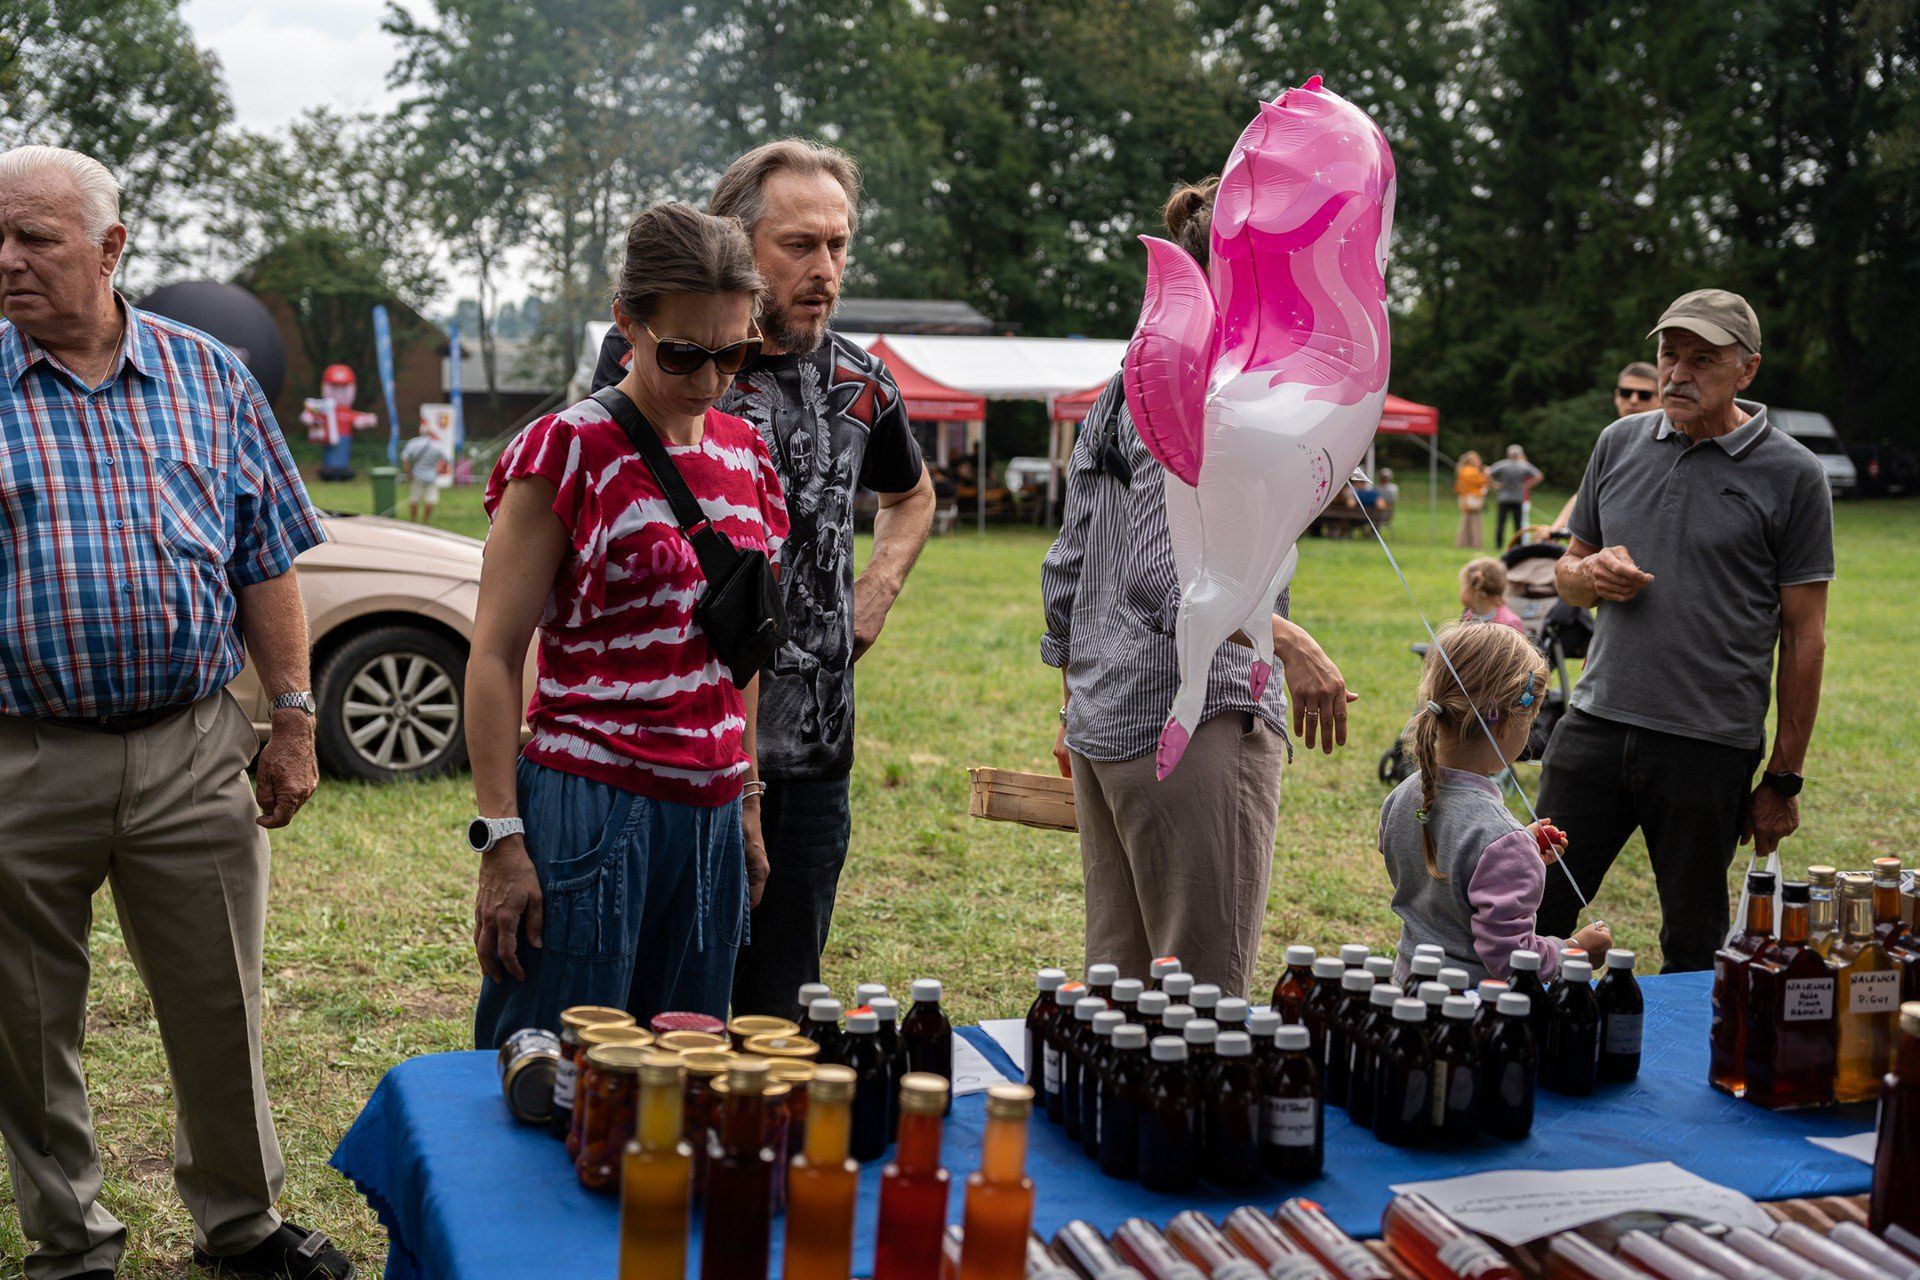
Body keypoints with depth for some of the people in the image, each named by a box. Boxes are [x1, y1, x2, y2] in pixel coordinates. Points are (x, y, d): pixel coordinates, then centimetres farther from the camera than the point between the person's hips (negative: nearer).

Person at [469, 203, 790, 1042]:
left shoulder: (745, 453, 11)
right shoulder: (569, 449, -7)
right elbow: (495, 652, -8)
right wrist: (501, 837, -14)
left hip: (710, 815, 6)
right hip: (592, 806, -6)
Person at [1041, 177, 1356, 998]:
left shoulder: (1121, 393, 17)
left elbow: (1066, 571, 19)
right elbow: (1166, 575, -22)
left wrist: (1075, 708, 25)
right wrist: (1288, 641, -27)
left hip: (1102, 720, 9)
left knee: (1118, 982, 15)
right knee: (1207, 995, -2)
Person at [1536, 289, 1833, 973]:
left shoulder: (1791, 475, -3)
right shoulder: (1620, 442, 9)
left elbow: (1804, 635, -1)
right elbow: (1567, 569, 20)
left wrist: (1783, 779, -2)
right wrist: (1591, 574, -6)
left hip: (1710, 749, -3)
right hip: (1593, 729, 3)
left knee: (1695, 948, 9)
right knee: (1535, 917, 6)